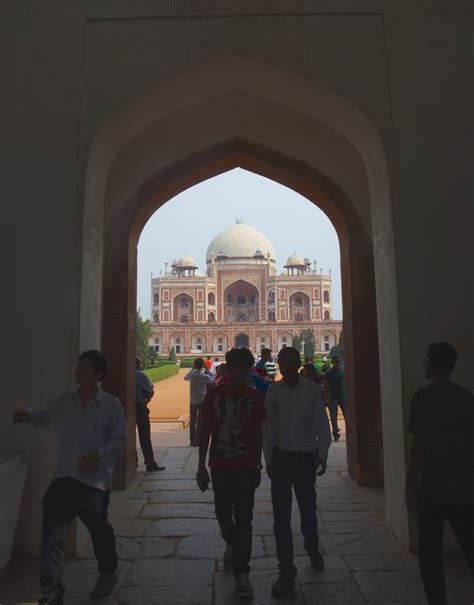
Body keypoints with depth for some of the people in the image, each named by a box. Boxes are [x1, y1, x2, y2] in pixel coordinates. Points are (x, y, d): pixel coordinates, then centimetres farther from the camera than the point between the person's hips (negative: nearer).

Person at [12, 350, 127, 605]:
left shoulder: (112, 405, -10)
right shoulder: (64, 401, 3)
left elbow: (120, 440, -8)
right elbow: (44, 418, 20)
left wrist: (98, 454, -22)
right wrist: (29, 414, -1)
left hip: (95, 481, -3)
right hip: (63, 478, 3)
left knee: (99, 529, 16)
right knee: (52, 535, -1)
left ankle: (107, 573, 44)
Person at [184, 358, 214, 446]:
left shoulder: (191, 375, -8)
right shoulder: (204, 376, -15)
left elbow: (185, 378, 16)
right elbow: (212, 380, 7)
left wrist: (193, 368, 14)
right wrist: (207, 369, 7)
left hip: (192, 401, 3)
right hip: (202, 400, -3)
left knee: (192, 421, 14)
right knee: (200, 421, 3)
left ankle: (192, 440, 18)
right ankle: (196, 441, 2)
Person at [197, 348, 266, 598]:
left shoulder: (255, 397, -2)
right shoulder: (214, 394, -4)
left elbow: (258, 434, 6)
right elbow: (205, 431, 0)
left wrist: (258, 466, 9)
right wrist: (201, 466, -1)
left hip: (246, 468, 0)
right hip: (220, 466, 1)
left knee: (244, 520, 5)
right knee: (223, 513, 13)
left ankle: (242, 572, 19)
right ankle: (232, 545, 45)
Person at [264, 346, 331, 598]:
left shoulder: (311, 389, -7)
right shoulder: (273, 391, -4)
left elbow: (321, 425, -2)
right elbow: (268, 427, 2)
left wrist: (322, 454, -7)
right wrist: (268, 459, 4)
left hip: (306, 457, 0)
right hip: (281, 457, 0)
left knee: (308, 509, 18)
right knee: (281, 516, 3)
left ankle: (312, 549, 48)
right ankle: (286, 572, 18)